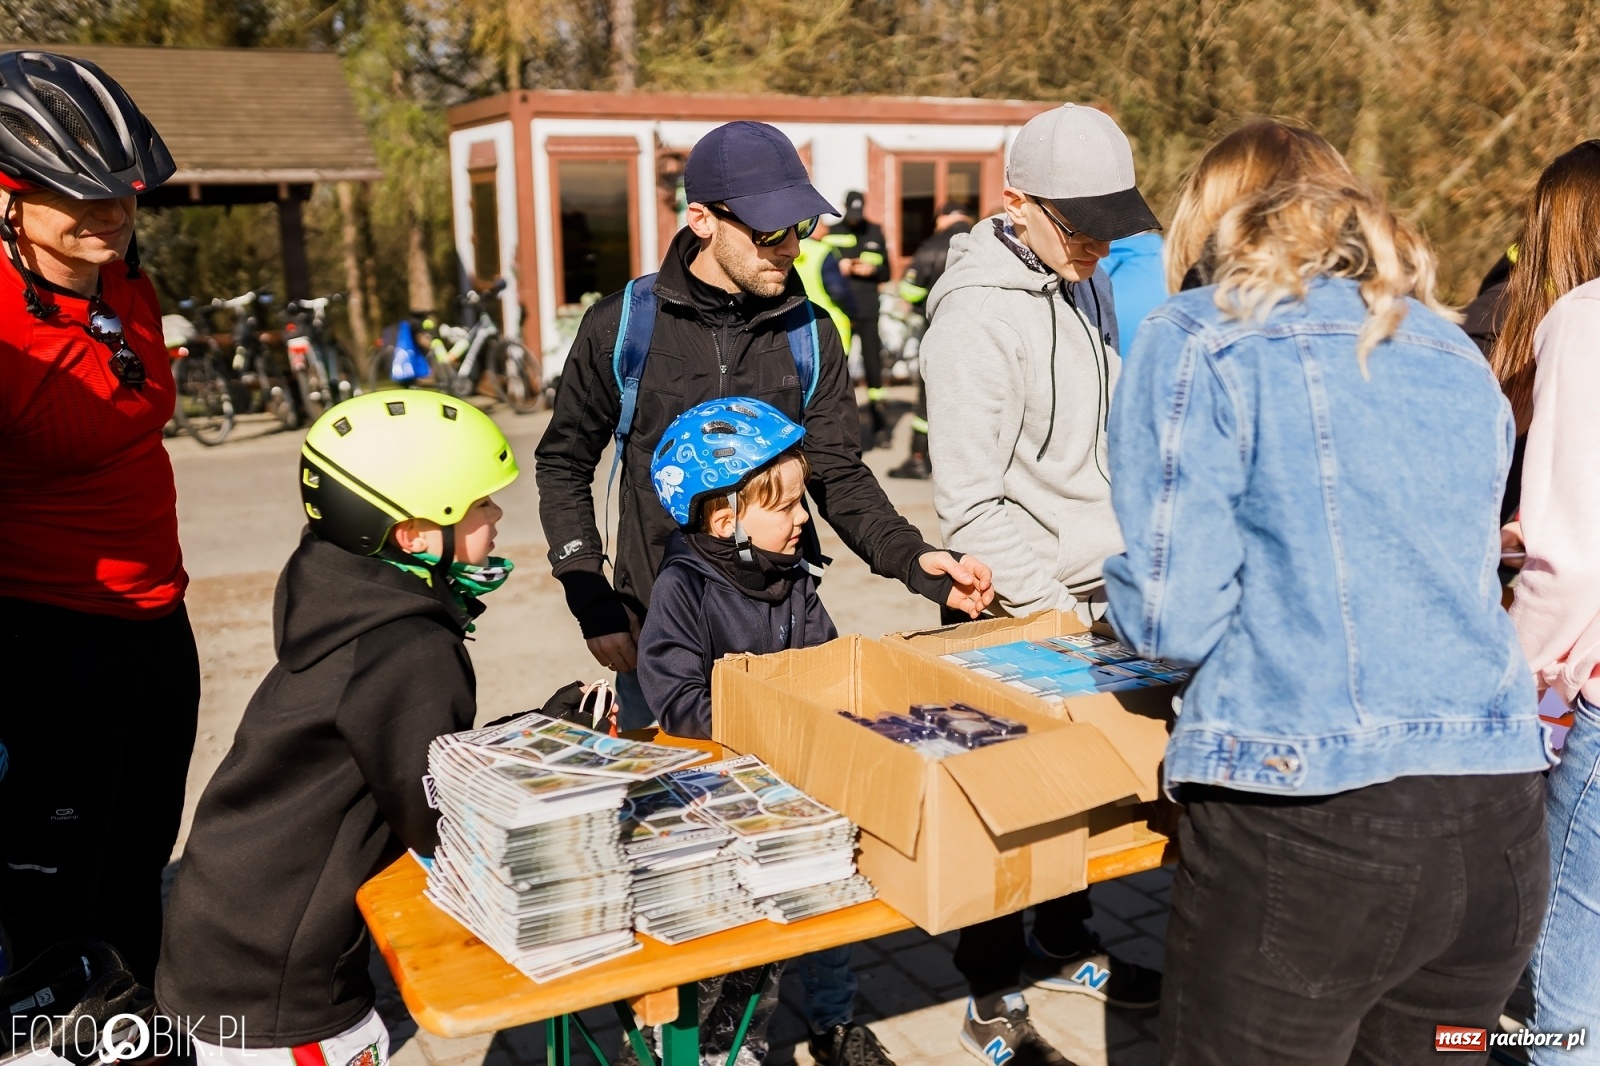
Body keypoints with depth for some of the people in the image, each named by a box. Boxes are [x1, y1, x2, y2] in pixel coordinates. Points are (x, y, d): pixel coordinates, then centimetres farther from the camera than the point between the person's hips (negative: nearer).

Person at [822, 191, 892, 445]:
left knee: (873, 363, 3)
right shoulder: (832, 233, 5)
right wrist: (837, 267, -14)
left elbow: (886, 272, 12)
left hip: (868, 311, 1)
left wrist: (873, 270, -9)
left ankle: (880, 425, 12)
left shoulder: (875, 233, 10)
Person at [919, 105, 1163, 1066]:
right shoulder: (978, 313, -19)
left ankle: (1069, 949, 40)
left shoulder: (1087, 279, 7)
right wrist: (1053, 609, -19)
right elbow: (970, 504, -20)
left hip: (1105, 593, 8)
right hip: (1023, 611, -8)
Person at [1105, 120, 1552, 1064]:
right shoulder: (1459, 359, 15)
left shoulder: (1202, 343, -3)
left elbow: (1172, 621, -8)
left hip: (1307, 824, -6)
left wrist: (1131, 588, 14)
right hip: (1501, 818, 6)